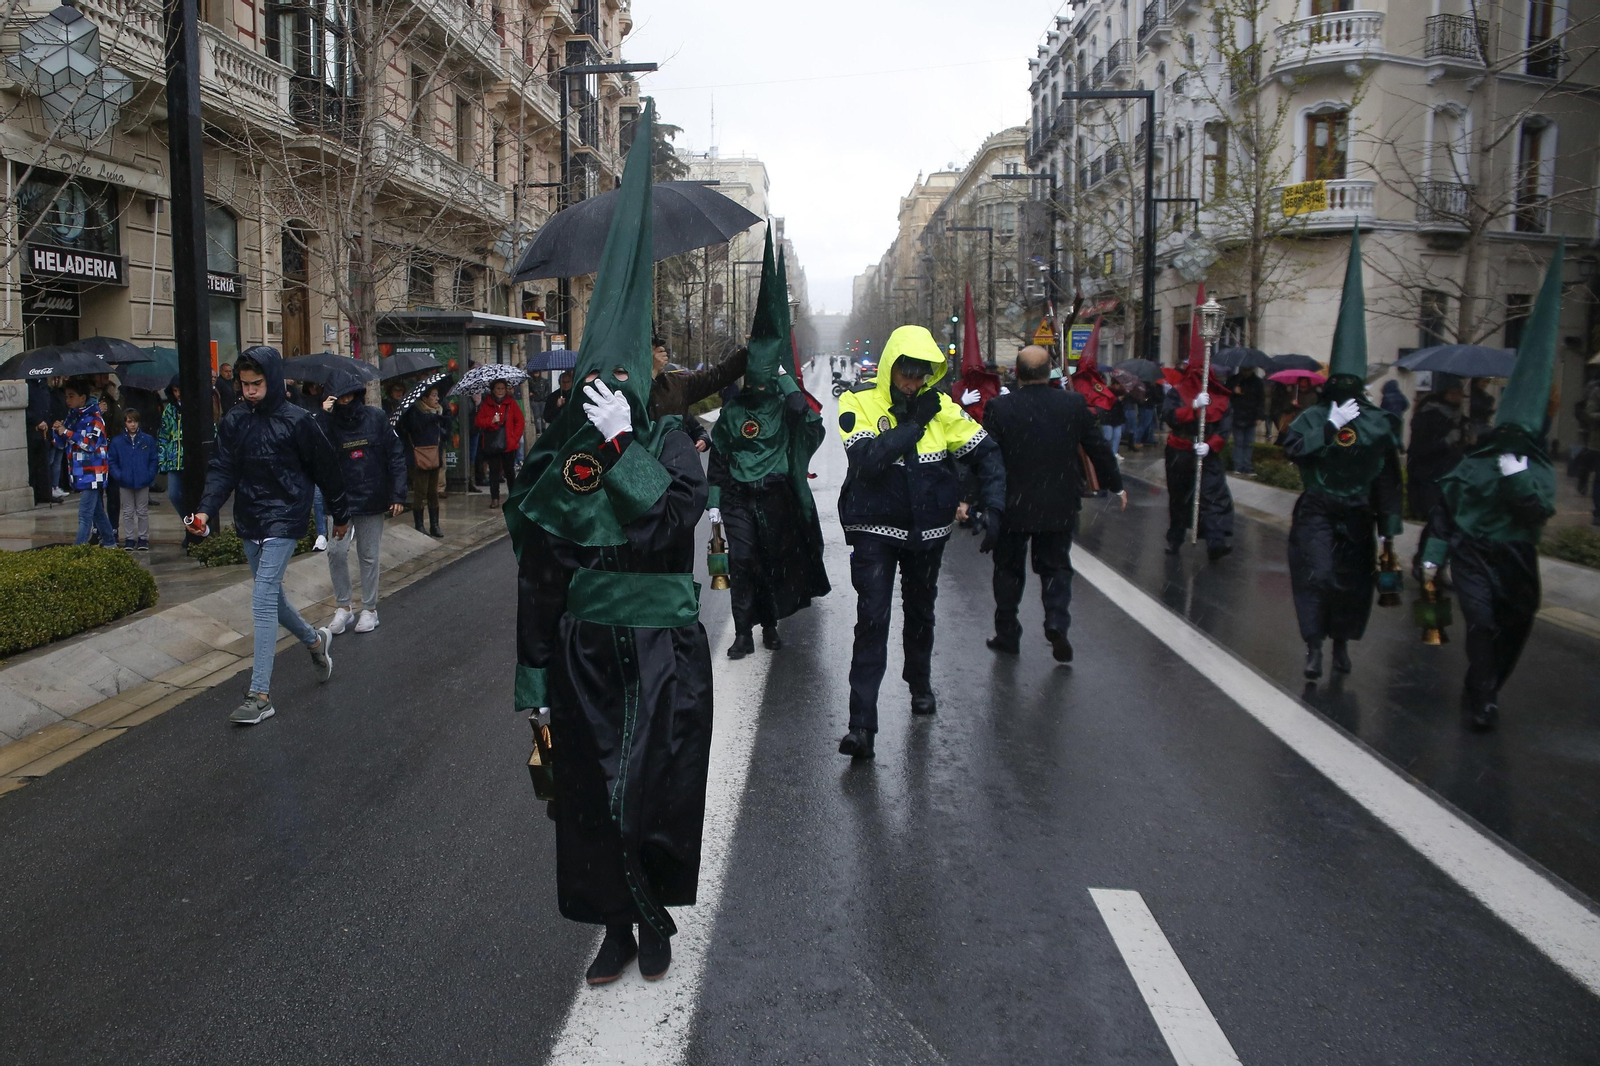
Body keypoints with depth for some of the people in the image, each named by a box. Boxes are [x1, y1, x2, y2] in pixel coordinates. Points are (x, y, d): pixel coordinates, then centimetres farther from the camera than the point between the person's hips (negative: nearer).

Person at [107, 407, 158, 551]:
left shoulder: (148, 440, -2)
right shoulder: (117, 441, -1)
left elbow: (153, 460, 1)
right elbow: (112, 461, 3)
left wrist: (150, 475, -10)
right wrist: (118, 475, -11)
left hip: (143, 482, -1)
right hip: (125, 482, 1)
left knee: (143, 511, 9)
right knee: (128, 512, 9)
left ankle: (143, 538, 17)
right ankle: (129, 538, 17)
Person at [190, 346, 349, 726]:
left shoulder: (297, 421, -10)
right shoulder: (233, 421, 3)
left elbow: (326, 469, -1)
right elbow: (222, 470, 0)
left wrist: (340, 514, 7)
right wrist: (206, 510, -17)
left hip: (284, 519, -6)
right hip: (249, 521, 6)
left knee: (263, 600, -14)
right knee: (270, 595, 17)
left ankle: (260, 695, -12)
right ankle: (315, 641, 45)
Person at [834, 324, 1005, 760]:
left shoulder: (938, 405, -4)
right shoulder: (859, 402, -12)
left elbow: (986, 453, 2)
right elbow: (867, 459, -28)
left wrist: (993, 508, -8)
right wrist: (915, 422, -25)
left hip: (927, 529, 4)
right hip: (874, 530, -3)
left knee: (920, 613, 21)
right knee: (871, 621, -11)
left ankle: (920, 684, 46)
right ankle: (861, 724, -9)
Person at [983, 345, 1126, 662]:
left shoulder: (999, 408, -12)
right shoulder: (1074, 404, -5)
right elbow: (1098, 448, 3)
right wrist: (1116, 484, 17)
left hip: (1013, 506, -1)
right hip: (1059, 505, 2)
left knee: (1009, 569, 13)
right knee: (1056, 567, 15)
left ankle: (1007, 634, 20)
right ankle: (1057, 625, -2)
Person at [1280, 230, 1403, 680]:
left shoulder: (1379, 423, 4)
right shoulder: (1314, 416, -1)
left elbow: (1389, 479, 7)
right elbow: (1292, 449, -19)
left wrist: (1389, 526, 4)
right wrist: (1331, 426, -22)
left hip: (1358, 517, 3)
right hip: (1316, 513, -3)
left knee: (1353, 583, 9)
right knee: (1316, 576, -11)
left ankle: (1341, 642, 27)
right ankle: (1314, 647, -6)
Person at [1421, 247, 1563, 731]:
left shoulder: (1539, 470, 3)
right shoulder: (1472, 464, 3)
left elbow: (1542, 508, -14)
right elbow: (1444, 509, 5)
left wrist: (1519, 480, -25)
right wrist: (1434, 554, 1)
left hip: (1515, 559, 2)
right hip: (1472, 552, -2)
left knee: (1514, 629, 10)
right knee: (1482, 623, -13)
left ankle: (1482, 691, 28)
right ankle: (1482, 700, -7)